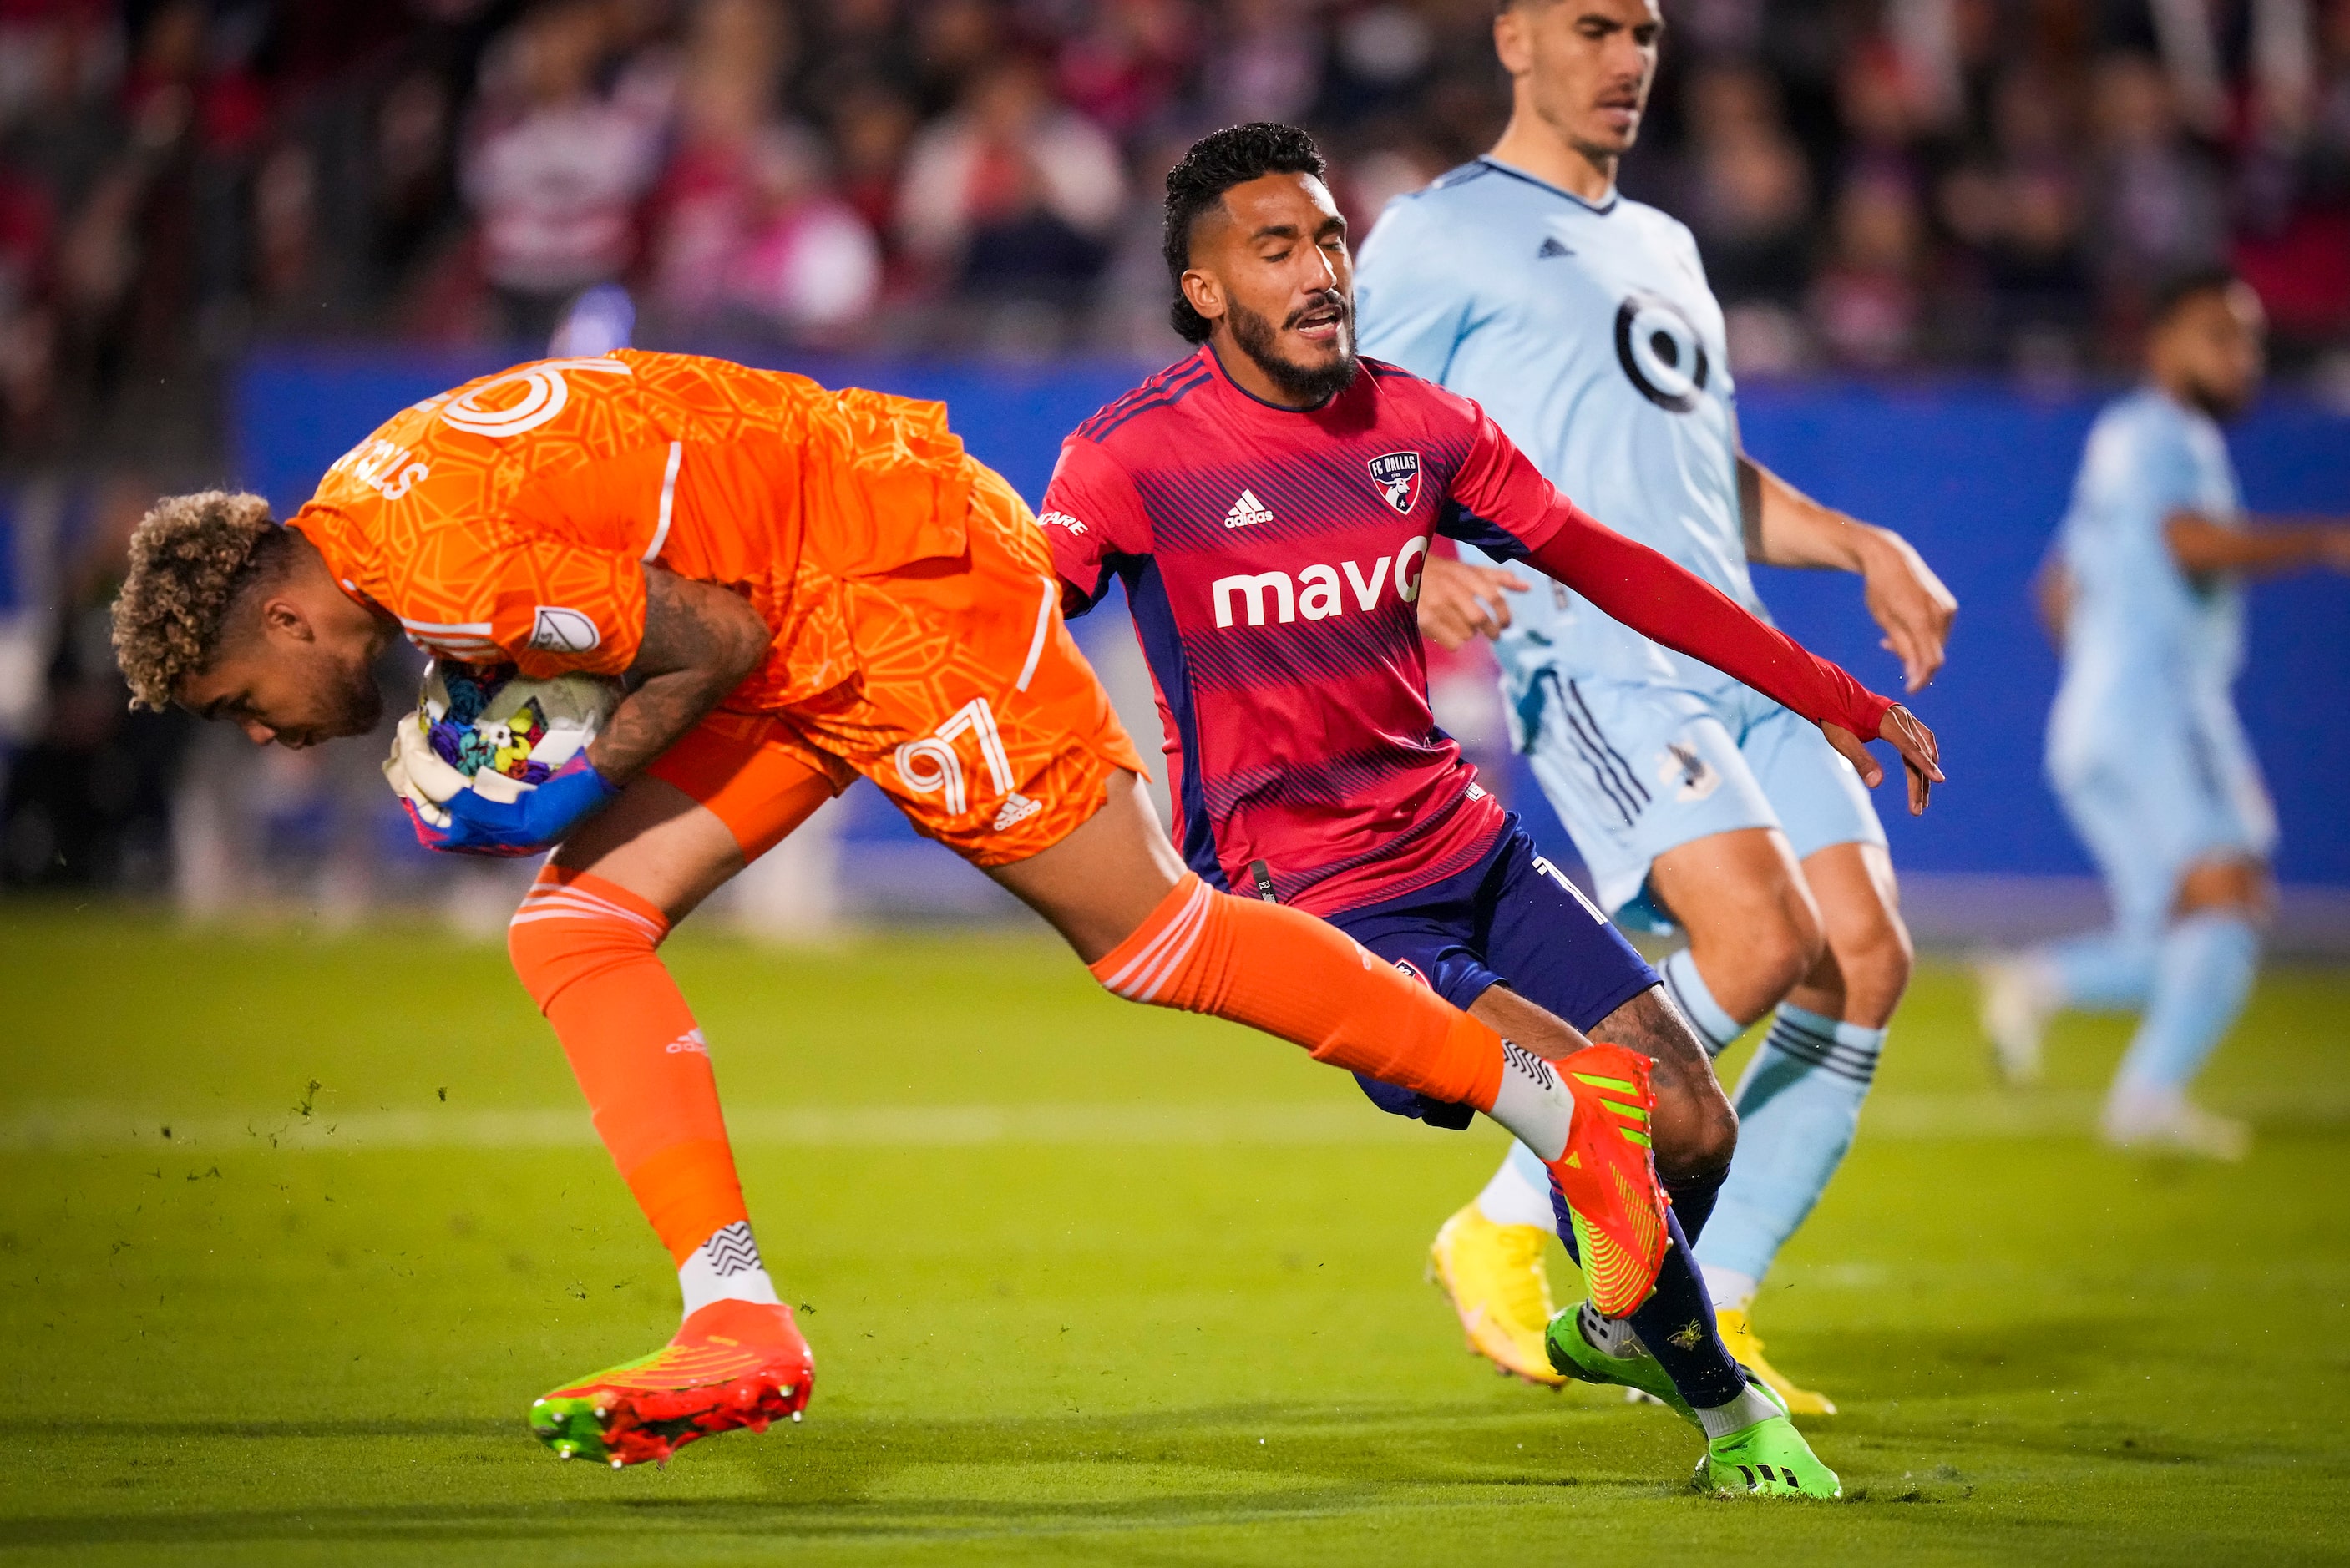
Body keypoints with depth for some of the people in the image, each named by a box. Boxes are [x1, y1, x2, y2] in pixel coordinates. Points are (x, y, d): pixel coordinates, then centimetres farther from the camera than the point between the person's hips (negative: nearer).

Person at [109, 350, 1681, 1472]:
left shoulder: (444, 561, -24)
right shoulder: (353, 517, 7)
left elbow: (717, 640, -20)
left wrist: (582, 787, -11)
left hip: (899, 579, -10)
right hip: (804, 624, 10)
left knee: (1150, 935, -5)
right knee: (574, 927, -1)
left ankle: (1563, 1100, 6)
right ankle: (737, 1325, -4)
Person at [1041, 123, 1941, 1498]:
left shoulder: (1420, 424, 3)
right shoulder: (1135, 456, -12)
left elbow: (1605, 565, 11)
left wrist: (1836, 702, 13)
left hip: (1471, 853, 6)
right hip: (1313, 905, -6)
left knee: (1694, 1129, -1)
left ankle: (1626, 1330, 33)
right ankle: (1726, 1408, 2)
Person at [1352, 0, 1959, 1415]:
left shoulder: (1662, 246, 27)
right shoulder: (1439, 234, 4)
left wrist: (1861, 545, 18)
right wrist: (1424, 571, -22)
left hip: (1740, 660, 8)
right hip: (1591, 656, -8)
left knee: (1868, 959, -7)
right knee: (1760, 938, -24)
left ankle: (1708, 1315, 2)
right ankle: (1505, 1231, -9)